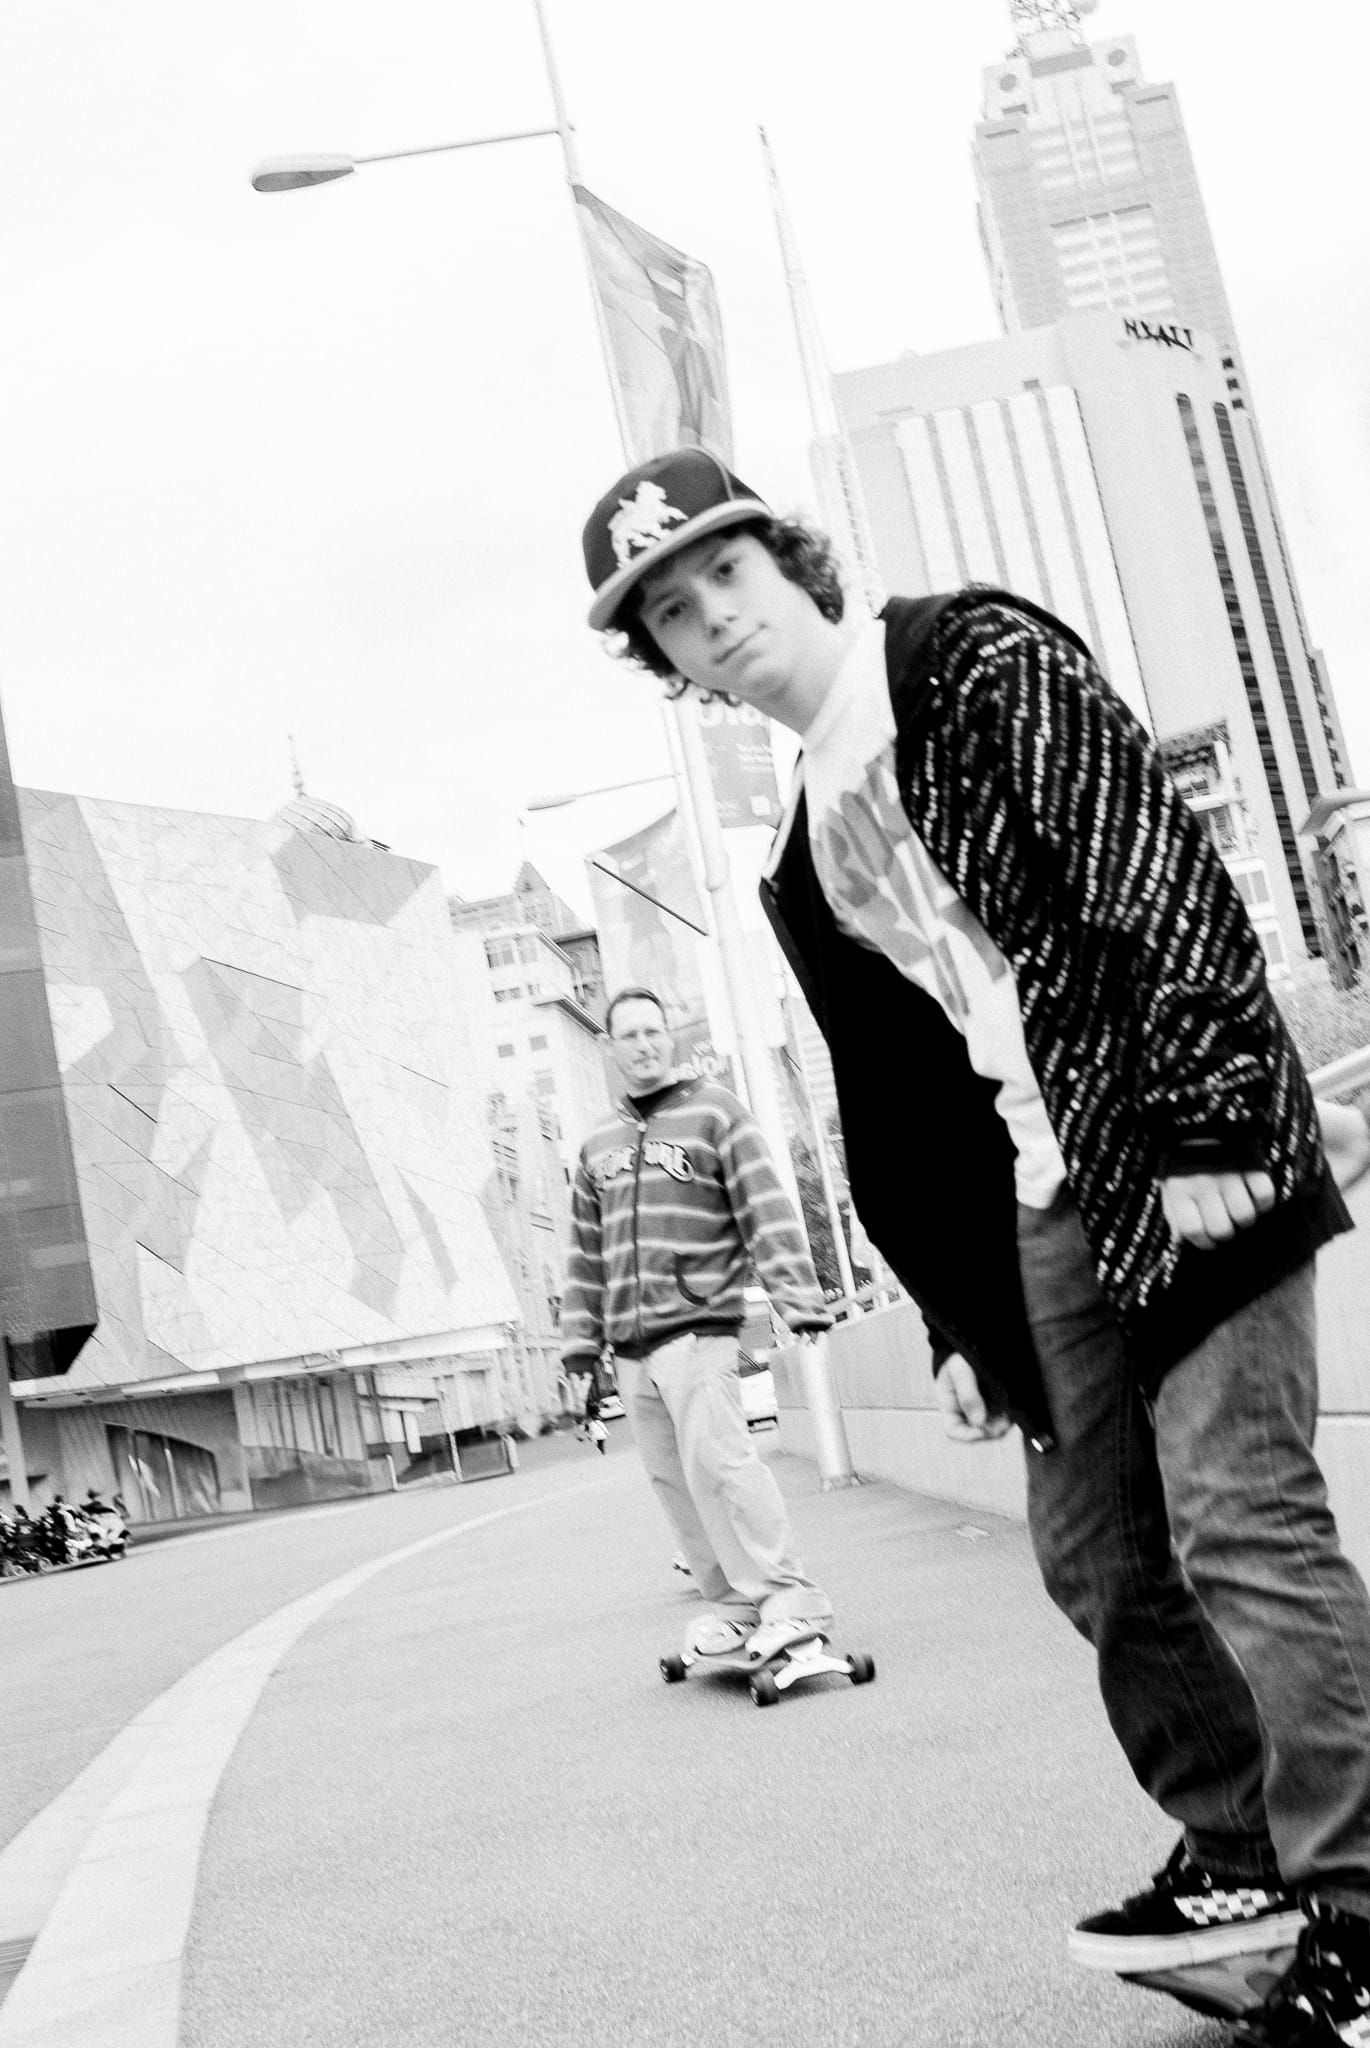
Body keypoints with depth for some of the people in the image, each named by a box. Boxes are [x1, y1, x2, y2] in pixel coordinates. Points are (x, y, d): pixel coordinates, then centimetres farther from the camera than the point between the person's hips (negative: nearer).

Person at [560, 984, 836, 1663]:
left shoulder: (713, 1111, 3)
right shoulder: (597, 1146, 18)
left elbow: (766, 1212, -4)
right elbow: (585, 1251, 21)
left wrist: (796, 1296, -12)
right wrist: (580, 1336, 14)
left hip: (696, 1329, -6)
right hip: (628, 1345, 6)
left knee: (716, 1461, -17)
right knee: (673, 1479, 5)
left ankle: (789, 1599, -12)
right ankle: (733, 1603, 13)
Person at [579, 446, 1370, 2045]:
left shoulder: (977, 657, -5)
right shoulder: (803, 859, 15)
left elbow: (1162, 870, -14)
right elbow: (895, 1103, 17)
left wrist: (1203, 1124, -21)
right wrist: (954, 1318, 15)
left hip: (1187, 1159, -7)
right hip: (1049, 1217, 8)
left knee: (1241, 1526, -9)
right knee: (1097, 1553, 11)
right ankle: (1242, 1853, 28)